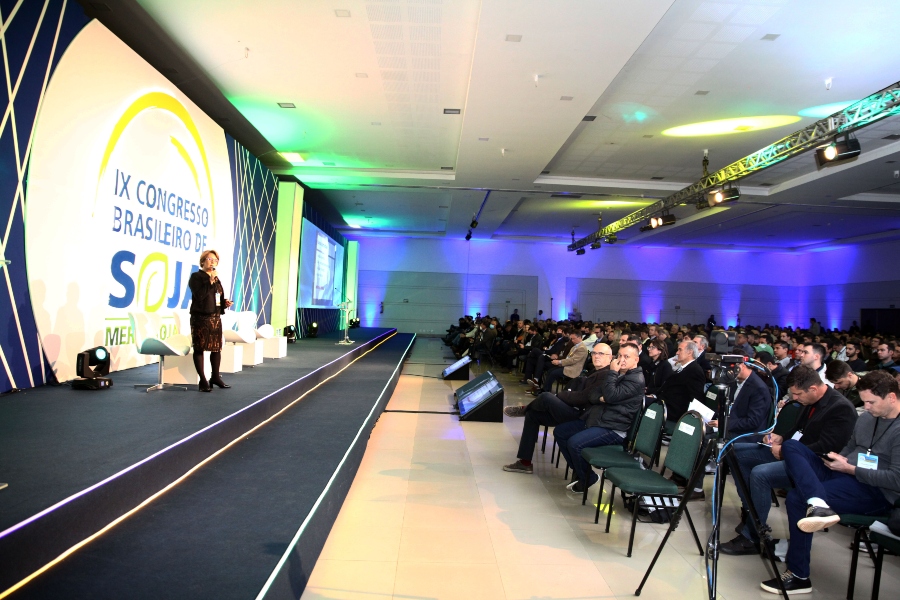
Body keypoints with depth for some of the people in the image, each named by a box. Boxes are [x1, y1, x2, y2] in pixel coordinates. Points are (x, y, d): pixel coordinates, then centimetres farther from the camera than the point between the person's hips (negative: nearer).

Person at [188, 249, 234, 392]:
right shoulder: (196, 277, -4)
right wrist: (210, 280, -20)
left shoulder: (216, 279, 17)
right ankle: (203, 380, 1)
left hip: (216, 317, 7)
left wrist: (225, 303, 3)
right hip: (200, 317, -7)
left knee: (217, 347, 9)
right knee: (199, 348, -3)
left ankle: (215, 377, 20)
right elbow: (199, 295, -18)